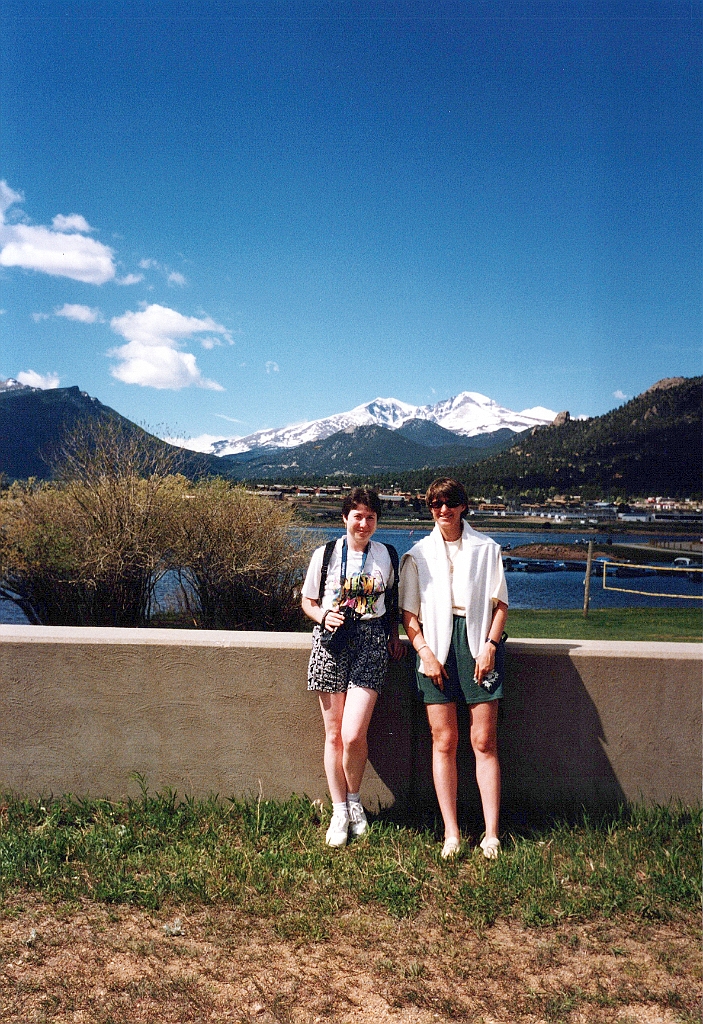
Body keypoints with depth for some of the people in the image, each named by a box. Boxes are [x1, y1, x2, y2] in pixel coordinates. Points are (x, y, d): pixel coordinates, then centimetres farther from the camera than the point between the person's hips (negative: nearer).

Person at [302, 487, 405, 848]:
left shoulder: (386, 555, 7)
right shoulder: (326, 554, 3)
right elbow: (308, 601, 10)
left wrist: (394, 636, 8)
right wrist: (324, 616, -10)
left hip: (371, 641, 0)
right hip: (332, 641, 0)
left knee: (354, 735, -10)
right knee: (334, 734, 5)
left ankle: (354, 800, 18)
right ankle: (339, 812, 22)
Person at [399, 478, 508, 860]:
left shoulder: (487, 549, 8)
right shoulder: (418, 554, 10)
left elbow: (501, 603, 7)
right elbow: (409, 612, 8)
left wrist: (489, 645, -5)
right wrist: (424, 652, -5)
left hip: (477, 643, -1)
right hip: (436, 645, 1)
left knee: (484, 742, -1)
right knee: (444, 742, 1)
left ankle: (491, 833, 6)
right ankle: (451, 833, 8)